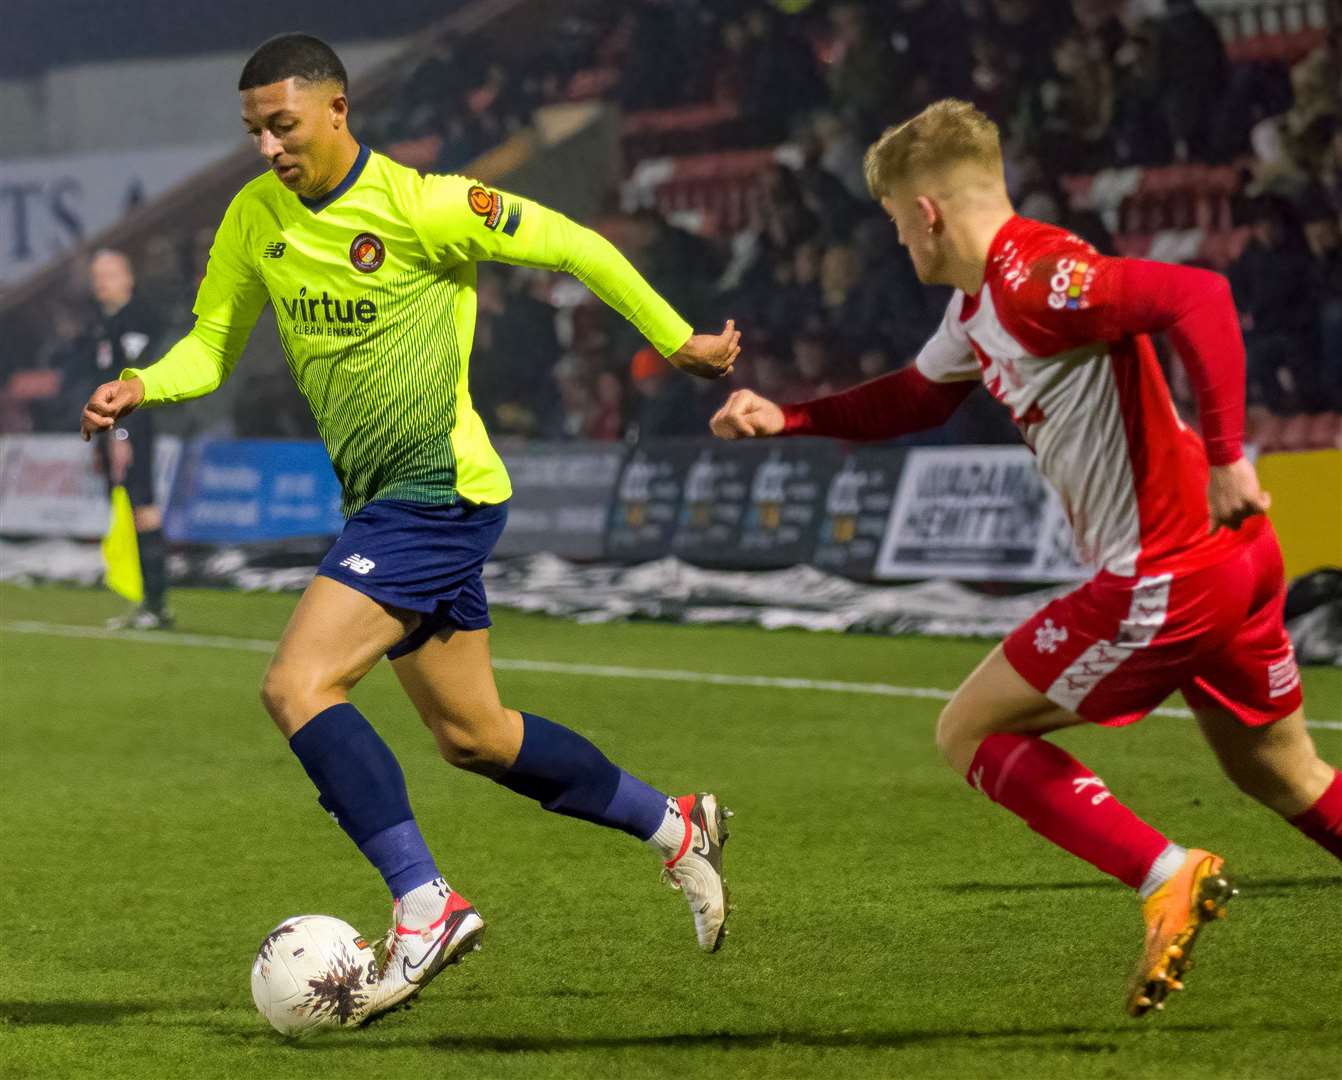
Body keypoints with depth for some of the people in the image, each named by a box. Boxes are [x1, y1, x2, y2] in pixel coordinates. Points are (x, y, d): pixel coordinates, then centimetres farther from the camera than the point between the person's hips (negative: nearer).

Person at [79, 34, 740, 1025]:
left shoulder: (419, 206, -16)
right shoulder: (255, 219, 5)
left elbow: (571, 245, -8)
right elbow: (212, 344, 11)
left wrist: (677, 341, -1)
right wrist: (142, 387, -11)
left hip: (441, 490, -9)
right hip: (386, 500, 9)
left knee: (298, 686, -21)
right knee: (473, 735, 17)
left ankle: (424, 905, -18)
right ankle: (675, 827, 33)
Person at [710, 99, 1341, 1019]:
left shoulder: (1033, 280, -18)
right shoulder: (979, 302, 14)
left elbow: (1199, 298, -29)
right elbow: (918, 397, 32)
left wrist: (1225, 458, -30)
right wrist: (785, 418, 22)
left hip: (1164, 579, -10)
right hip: (1237, 563, 10)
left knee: (969, 733, 4)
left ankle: (1165, 874, -5)